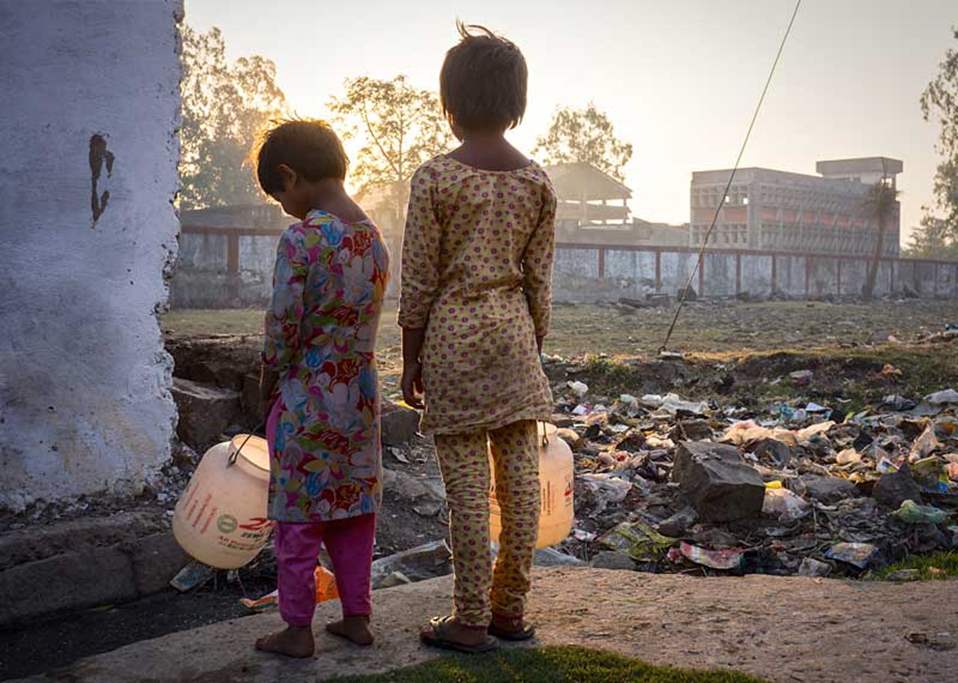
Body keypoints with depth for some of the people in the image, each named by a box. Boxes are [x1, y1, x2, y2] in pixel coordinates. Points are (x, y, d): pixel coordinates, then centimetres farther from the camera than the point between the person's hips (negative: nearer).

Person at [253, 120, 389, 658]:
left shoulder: (301, 240, -18)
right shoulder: (374, 239, 3)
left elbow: (282, 329, -15)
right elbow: (369, 320, 7)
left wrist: (269, 386, 1)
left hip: (305, 399, -6)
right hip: (360, 396, 7)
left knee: (298, 518, 6)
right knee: (355, 513, 16)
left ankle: (298, 630, 16)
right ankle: (357, 617, 26)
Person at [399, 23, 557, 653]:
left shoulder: (434, 178, -8)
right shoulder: (538, 181, 4)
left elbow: (418, 281, -6)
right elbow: (539, 280, 6)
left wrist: (411, 359, 2)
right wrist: (534, 349, 16)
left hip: (454, 335, -4)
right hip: (515, 335, 4)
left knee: (468, 485, 0)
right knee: (521, 478, 8)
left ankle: (471, 621, 8)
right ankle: (511, 609, 19)